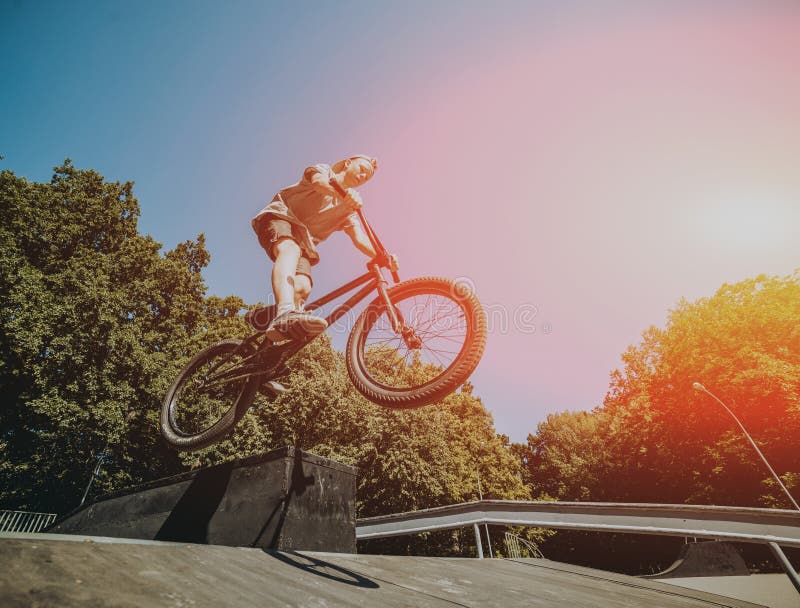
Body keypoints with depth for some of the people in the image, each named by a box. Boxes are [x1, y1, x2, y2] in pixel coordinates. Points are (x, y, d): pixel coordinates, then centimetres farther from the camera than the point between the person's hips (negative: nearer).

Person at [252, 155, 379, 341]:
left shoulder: (348, 210, 15)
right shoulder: (324, 170, 6)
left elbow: (360, 239, -2)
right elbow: (318, 181, -21)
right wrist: (344, 194, -44)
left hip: (303, 241, 6)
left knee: (303, 288, -21)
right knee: (290, 249, -39)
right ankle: (285, 315, -62)